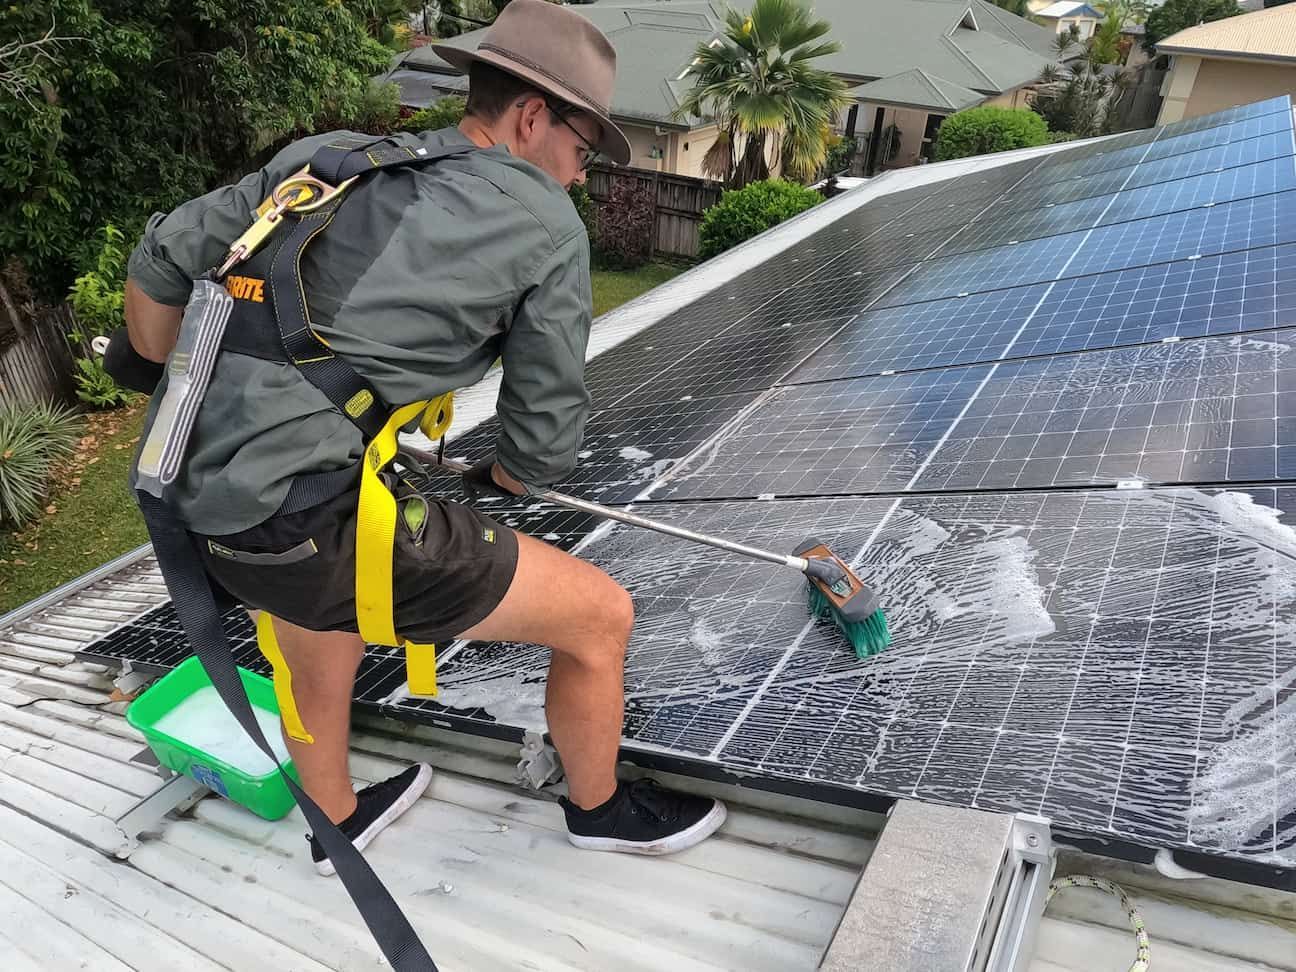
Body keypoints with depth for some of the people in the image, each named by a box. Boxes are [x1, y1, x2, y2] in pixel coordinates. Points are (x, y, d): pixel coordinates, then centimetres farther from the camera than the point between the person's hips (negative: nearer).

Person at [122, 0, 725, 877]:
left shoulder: (329, 156, 11)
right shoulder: (548, 226, -3)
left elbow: (159, 266, 12)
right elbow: (545, 448, -3)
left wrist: (185, 407, 27)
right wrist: (493, 477, 19)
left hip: (206, 507, 8)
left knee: (319, 666, 35)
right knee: (600, 617, 9)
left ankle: (337, 823, 62)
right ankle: (599, 808, 36)